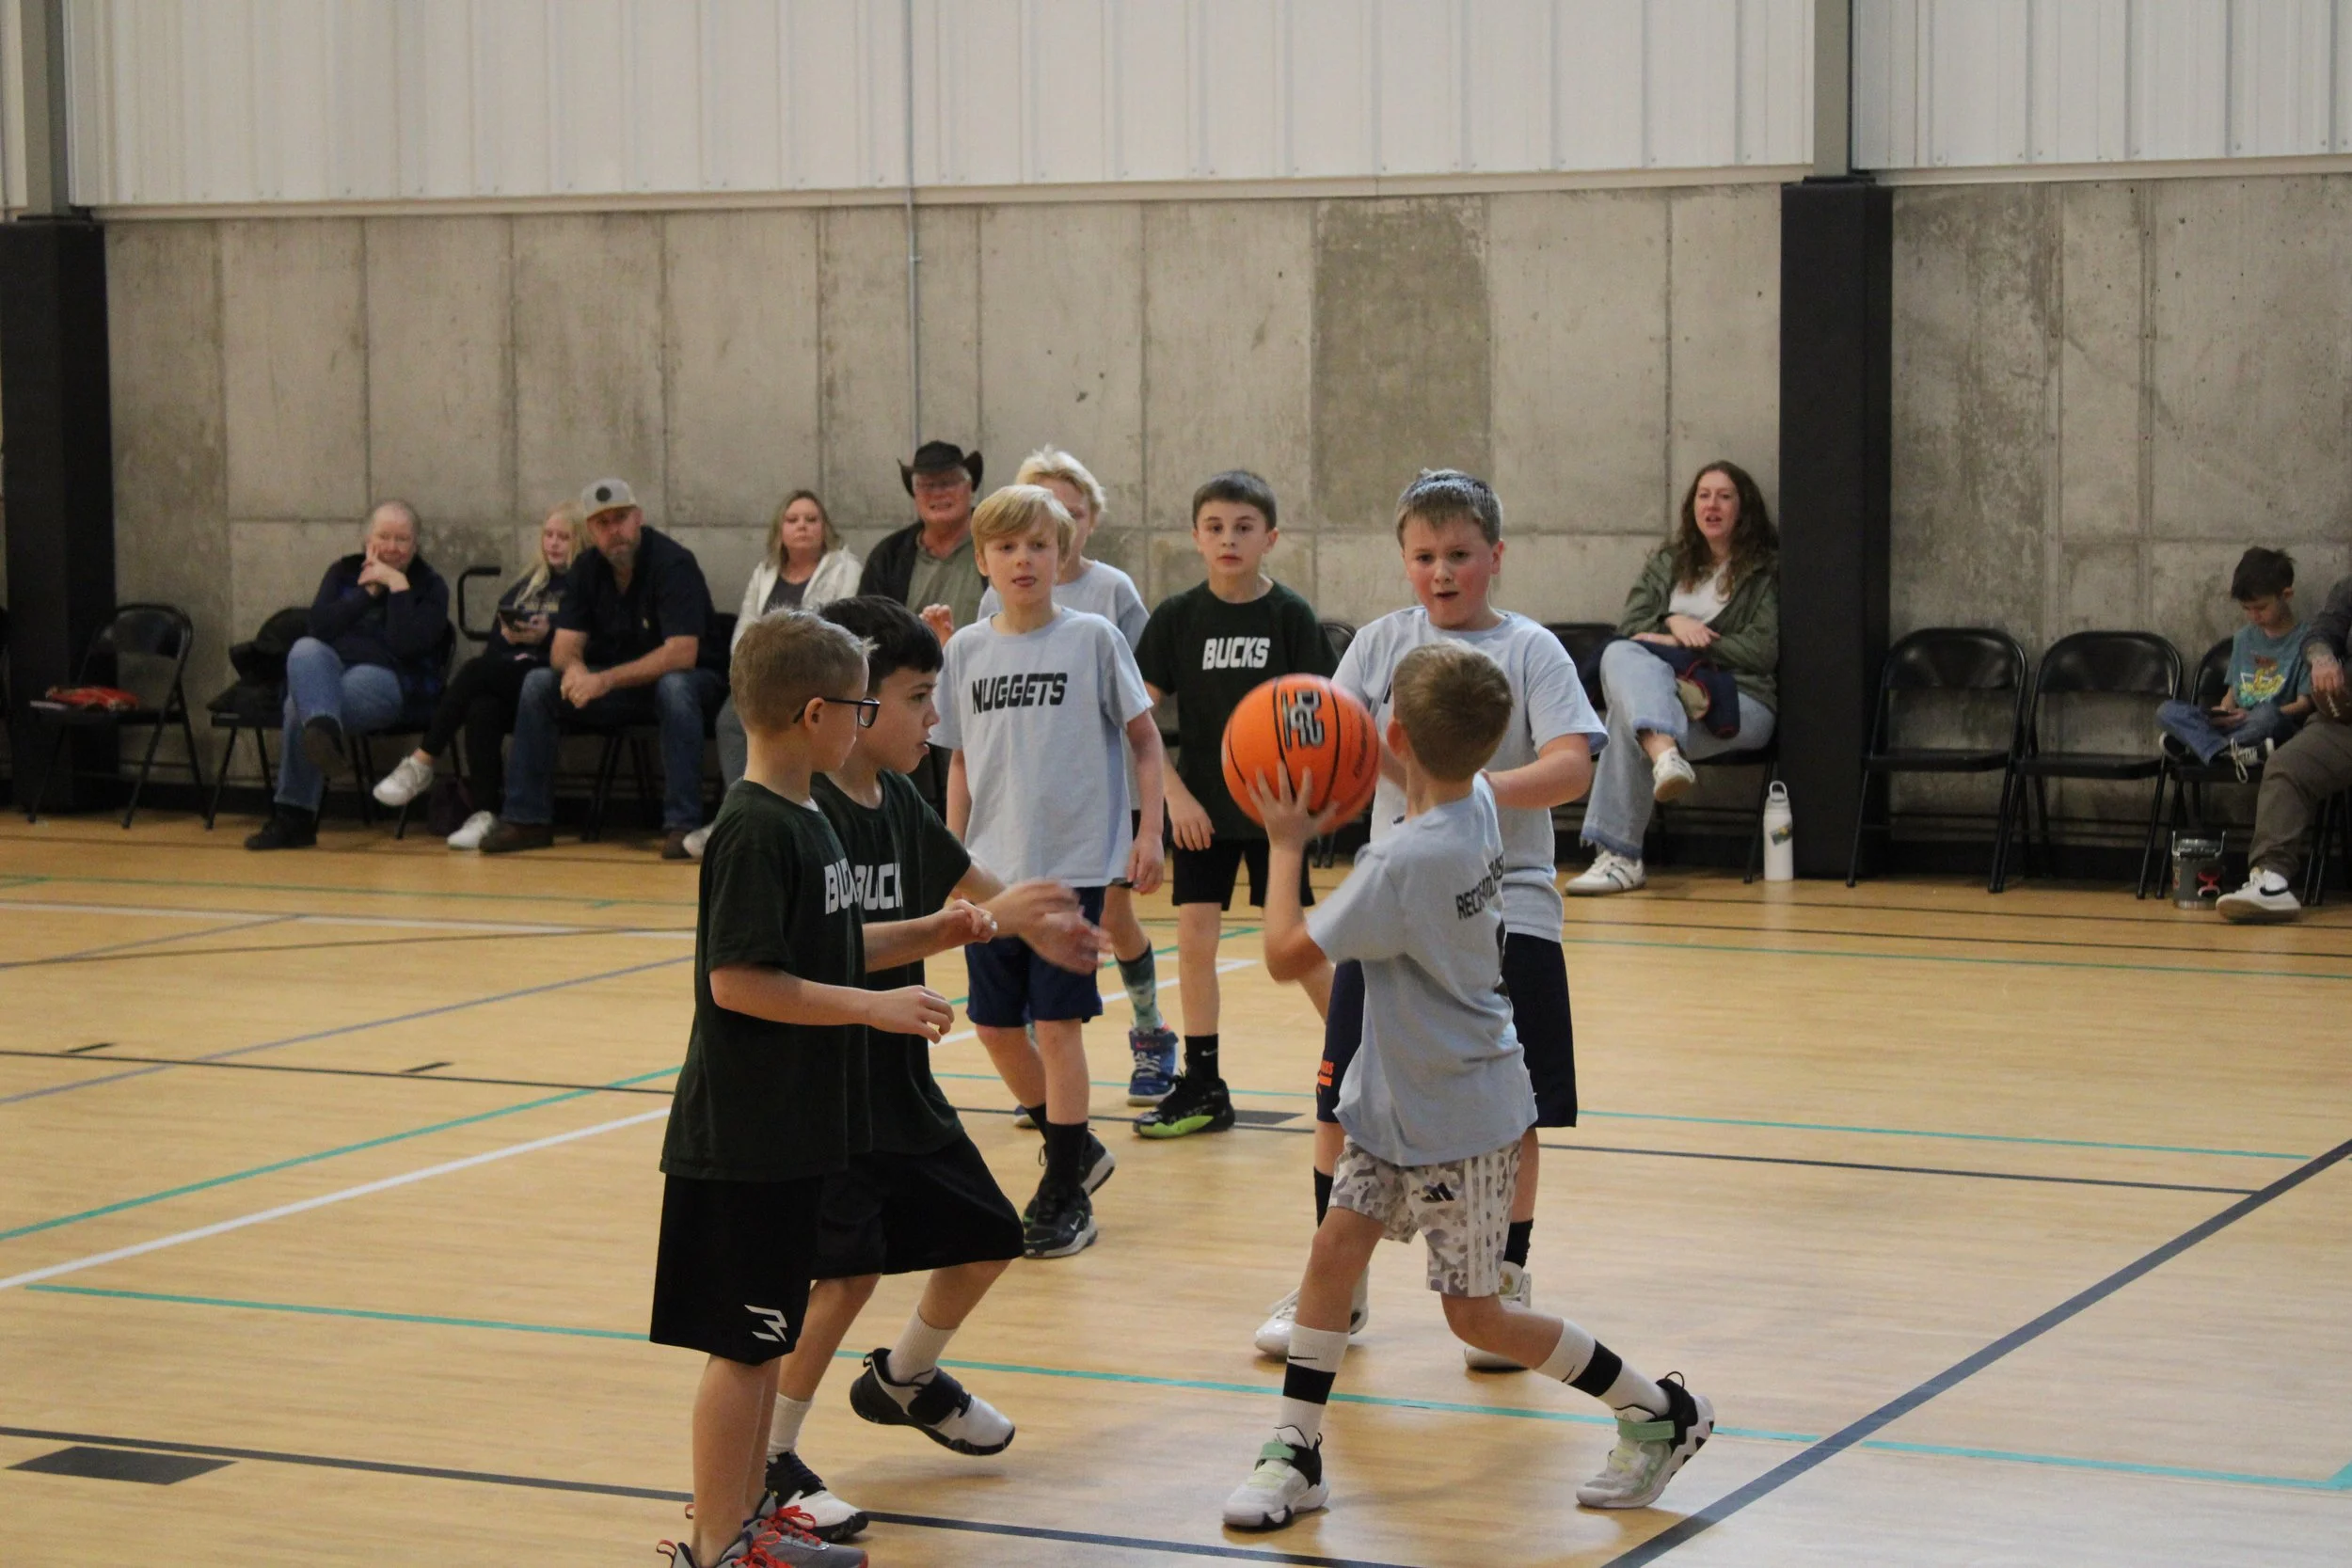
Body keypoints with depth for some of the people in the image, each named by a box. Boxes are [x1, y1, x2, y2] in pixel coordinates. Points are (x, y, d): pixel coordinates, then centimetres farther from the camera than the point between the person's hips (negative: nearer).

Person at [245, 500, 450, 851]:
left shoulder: (429, 586, 10)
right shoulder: (344, 572, 21)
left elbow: (409, 644, -9)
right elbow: (319, 625, 2)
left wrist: (397, 586, -9)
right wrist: (368, 592, -1)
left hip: (387, 676, -4)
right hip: (329, 671, 4)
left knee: (300, 705, -33)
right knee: (305, 649, -36)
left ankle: (293, 816, -39)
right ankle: (325, 730, -60)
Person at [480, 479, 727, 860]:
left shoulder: (673, 564, -20)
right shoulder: (588, 569, 0)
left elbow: (681, 654, -29)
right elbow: (564, 646, -4)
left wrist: (605, 681, -35)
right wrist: (574, 668, -30)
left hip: (687, 681, -6)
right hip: (619, 684, 6)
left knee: (674, 688, -39)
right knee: (538, 683, -12)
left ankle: (683, 825, -39)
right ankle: (527, 820, -9)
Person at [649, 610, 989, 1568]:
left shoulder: (801, 819, 11)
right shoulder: (757, 831, -19)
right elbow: (736, 981, -23)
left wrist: (927, 935, 11)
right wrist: (871, 1007, -21)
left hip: (792, 1129, 10)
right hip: (745, 1137, -10)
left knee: (767, 1334, 17)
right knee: (740, 1344, -1)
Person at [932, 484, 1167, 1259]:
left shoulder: (1092, 638, -3)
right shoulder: (966, 650, 7)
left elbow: (1145, 736, 1)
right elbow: (960, 762, 13)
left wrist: (1149, 831, -5)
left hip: (1074, 864, -4)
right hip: (992, 867, 4)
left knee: (1057, 1022, -5)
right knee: (995, 1026, 7)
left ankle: (1066, 1196, 5)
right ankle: (1076, 1148, 29)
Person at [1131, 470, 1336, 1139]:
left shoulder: (1291, 615, -5)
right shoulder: (1178, 617, -1)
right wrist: (1175, 794, -7)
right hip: (1201, 806, 2)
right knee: (1194, 939, 1)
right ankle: (1201, 1087, 11)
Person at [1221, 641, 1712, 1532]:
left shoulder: (1402, 864, -29)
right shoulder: (1477, 805, -3)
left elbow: (1287, 955, -24)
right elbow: (1438, 778, 24)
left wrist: (1285, 843, -12)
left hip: (1457, 1116, -9)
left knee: (1476, 1316, 2)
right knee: (1335, 1247, 6)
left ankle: (1661, 1415, 14)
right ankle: (1295, 1456, 11)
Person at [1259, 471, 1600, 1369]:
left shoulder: (1531, 650, -2)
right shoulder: (1382, 643, 6)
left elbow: (1571, 767, -14)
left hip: (1504, 909, -2)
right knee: (1344, 1105, 5)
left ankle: (1507, 1286, 18)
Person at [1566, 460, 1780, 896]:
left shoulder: (1767, 569, 10)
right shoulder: (1669, 562, 25)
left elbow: (1763, 650, -1)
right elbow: (1629, 626, 15)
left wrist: (1676, 646, -5)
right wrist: (1672, 623, -7)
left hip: (1740, 701, -5)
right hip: (1667, 686, 5)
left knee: (1627, 715, -33)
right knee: (1620, 656, -33)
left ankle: (1619, 856, -41)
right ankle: (1665, 752, -58)